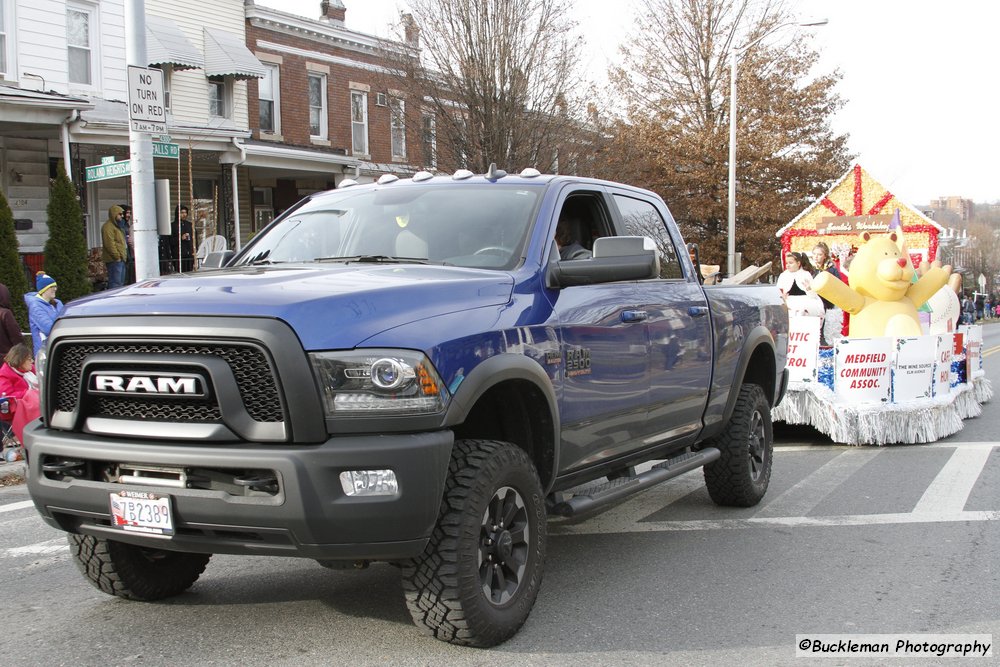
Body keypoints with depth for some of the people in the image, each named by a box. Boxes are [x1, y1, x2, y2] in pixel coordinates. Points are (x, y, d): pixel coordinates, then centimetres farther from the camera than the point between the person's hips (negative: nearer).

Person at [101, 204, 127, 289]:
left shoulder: (116, 226, 23)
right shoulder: (108, 226, -12)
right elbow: (109, 244, -20)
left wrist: (123, 256, 20)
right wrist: (117, 256, -20)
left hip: (120, 260, 11)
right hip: (114, 260, -11)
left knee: (121, 282, 14)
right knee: (115, 283, -13)